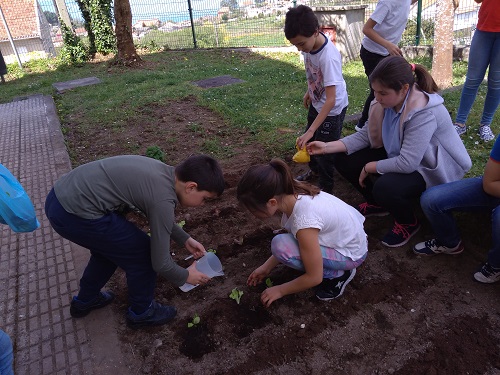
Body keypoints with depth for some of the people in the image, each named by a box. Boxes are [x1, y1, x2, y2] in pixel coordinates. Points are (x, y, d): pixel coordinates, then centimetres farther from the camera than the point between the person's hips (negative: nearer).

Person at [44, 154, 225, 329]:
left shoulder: (162, 171, 6)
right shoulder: (163, 198, -19)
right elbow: (159, 262, -9)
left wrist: (185, 239, 28)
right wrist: (185, 276, 10)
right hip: (74, 215, -9)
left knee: (108, 247, 29)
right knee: (142, 254, 4)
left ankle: (84, 301, 50)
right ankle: (141, 312, 28)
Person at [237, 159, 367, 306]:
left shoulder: (303, 220, -36)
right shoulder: (292, 192, -14)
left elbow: (314, 277, -23)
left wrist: (280, 290, -9)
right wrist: (267, 266, 5)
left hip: (351, 253, -7)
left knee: (280, 245, -23)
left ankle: (337, 274, -3)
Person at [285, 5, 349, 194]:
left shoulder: (328, 57, -35)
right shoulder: (309, 44, -14)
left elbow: (331, 99, -36)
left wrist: (311, 130, -39)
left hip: (333, 108, -8)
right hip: (317, 101, 8)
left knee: (324, 149, 2)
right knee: (310, 141, 23)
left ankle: (326, 187, 23)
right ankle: (314, 170, 48)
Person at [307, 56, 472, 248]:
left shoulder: (424, 114, -33)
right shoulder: (387, 101, -12)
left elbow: (407, 164, -34)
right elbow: (365, 135, -6)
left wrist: (369, 167, -20)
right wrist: (327, 147, -15)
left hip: (431, 169, -7)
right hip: (397, 154, 8)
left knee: (385, 188, -36)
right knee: (345, 162, -5)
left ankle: (408, 223, 1)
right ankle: (378, 204, 20)